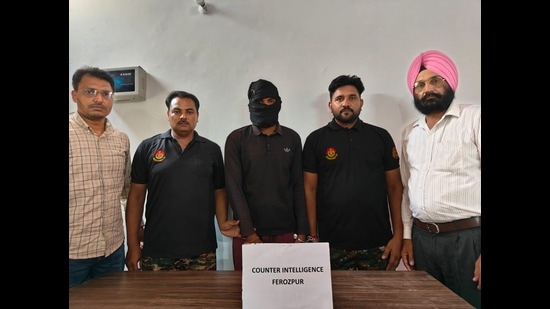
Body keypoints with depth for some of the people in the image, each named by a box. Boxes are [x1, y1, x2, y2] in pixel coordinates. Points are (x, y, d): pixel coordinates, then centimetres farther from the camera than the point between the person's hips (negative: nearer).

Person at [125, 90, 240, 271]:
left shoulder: (212, 150, 6)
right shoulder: (147, 148, 2)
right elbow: (136, 196, 3)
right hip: (156, 250, 0)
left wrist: (222, 223, -7)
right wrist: (133, 246, 0)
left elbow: (219, 192, 10)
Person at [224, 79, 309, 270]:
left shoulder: (292, 138, 5)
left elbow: (298, 186, 4)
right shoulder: (236, 139, -2)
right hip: (248, 232, -1)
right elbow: (234, 188, -6)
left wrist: (301, 231, 0)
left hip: (286, 231, 2)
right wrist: (249, 232, -11)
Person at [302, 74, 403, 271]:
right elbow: (310, 189, -1)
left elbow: (394, 187, 5)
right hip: (333, 244, -1)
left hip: (377, 243, 2)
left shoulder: (381, 137, 5)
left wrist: (398, 235, -1)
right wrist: (313, 236, -5)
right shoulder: (316, 140, 1)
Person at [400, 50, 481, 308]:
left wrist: (487, 250, -14)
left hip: (468, 237, -4)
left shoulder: (475, 117, -4)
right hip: (422, 237, 5)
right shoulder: (409, 132, 11)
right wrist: (406, 236, 9)